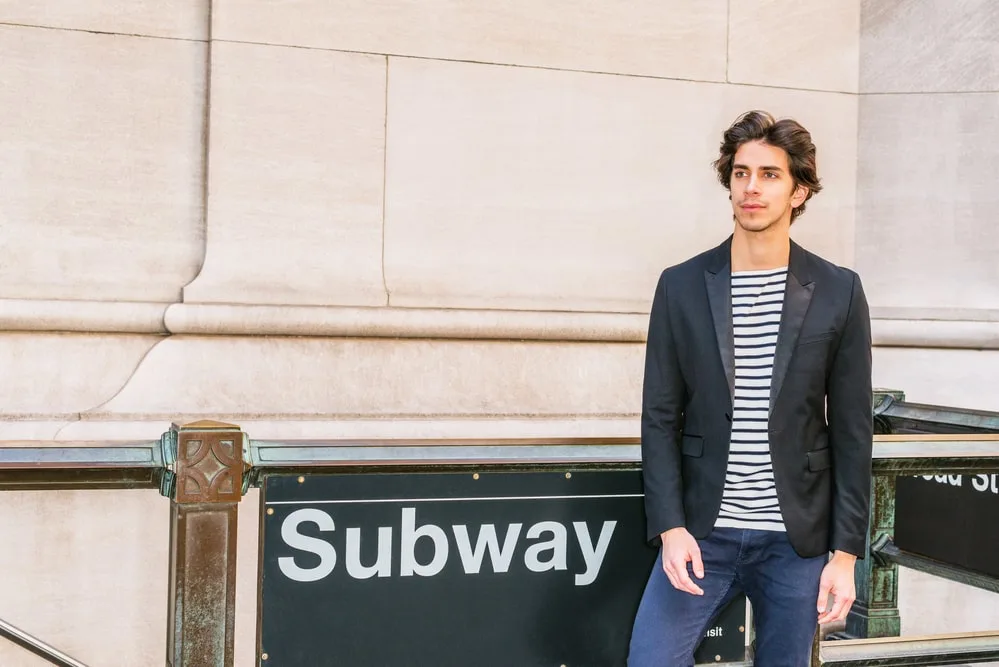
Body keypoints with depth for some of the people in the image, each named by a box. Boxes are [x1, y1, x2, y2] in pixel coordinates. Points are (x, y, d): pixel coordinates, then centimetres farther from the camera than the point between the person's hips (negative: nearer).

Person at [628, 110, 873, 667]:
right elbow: (661, 418, 1)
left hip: (796, 538, 0)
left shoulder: (838, 292, 0)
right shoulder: (681, 286, 1)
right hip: (702, 534, 0)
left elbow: (852, 431, 1)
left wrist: (845, 554, -3)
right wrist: (670, 527, -9)